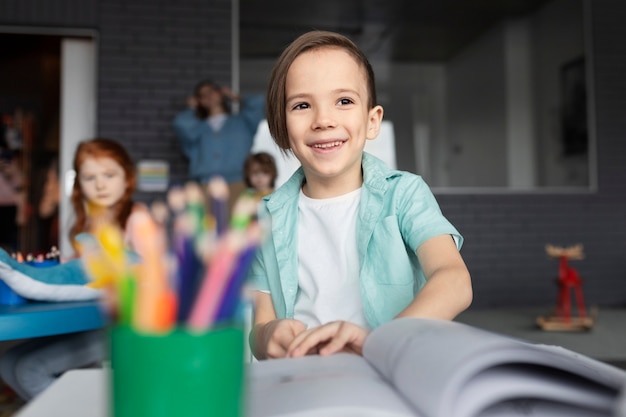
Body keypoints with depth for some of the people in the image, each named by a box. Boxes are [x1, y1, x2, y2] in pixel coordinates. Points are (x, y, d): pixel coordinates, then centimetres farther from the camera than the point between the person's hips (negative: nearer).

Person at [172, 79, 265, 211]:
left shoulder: (242, 121, 24)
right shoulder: (199, 128, 25)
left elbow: (257, 103, 6)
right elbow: (182, 124, 3)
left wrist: (236, 98, 26)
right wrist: (192, 109, 24)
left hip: (237, 184, -1)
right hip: (206, 188, 1)